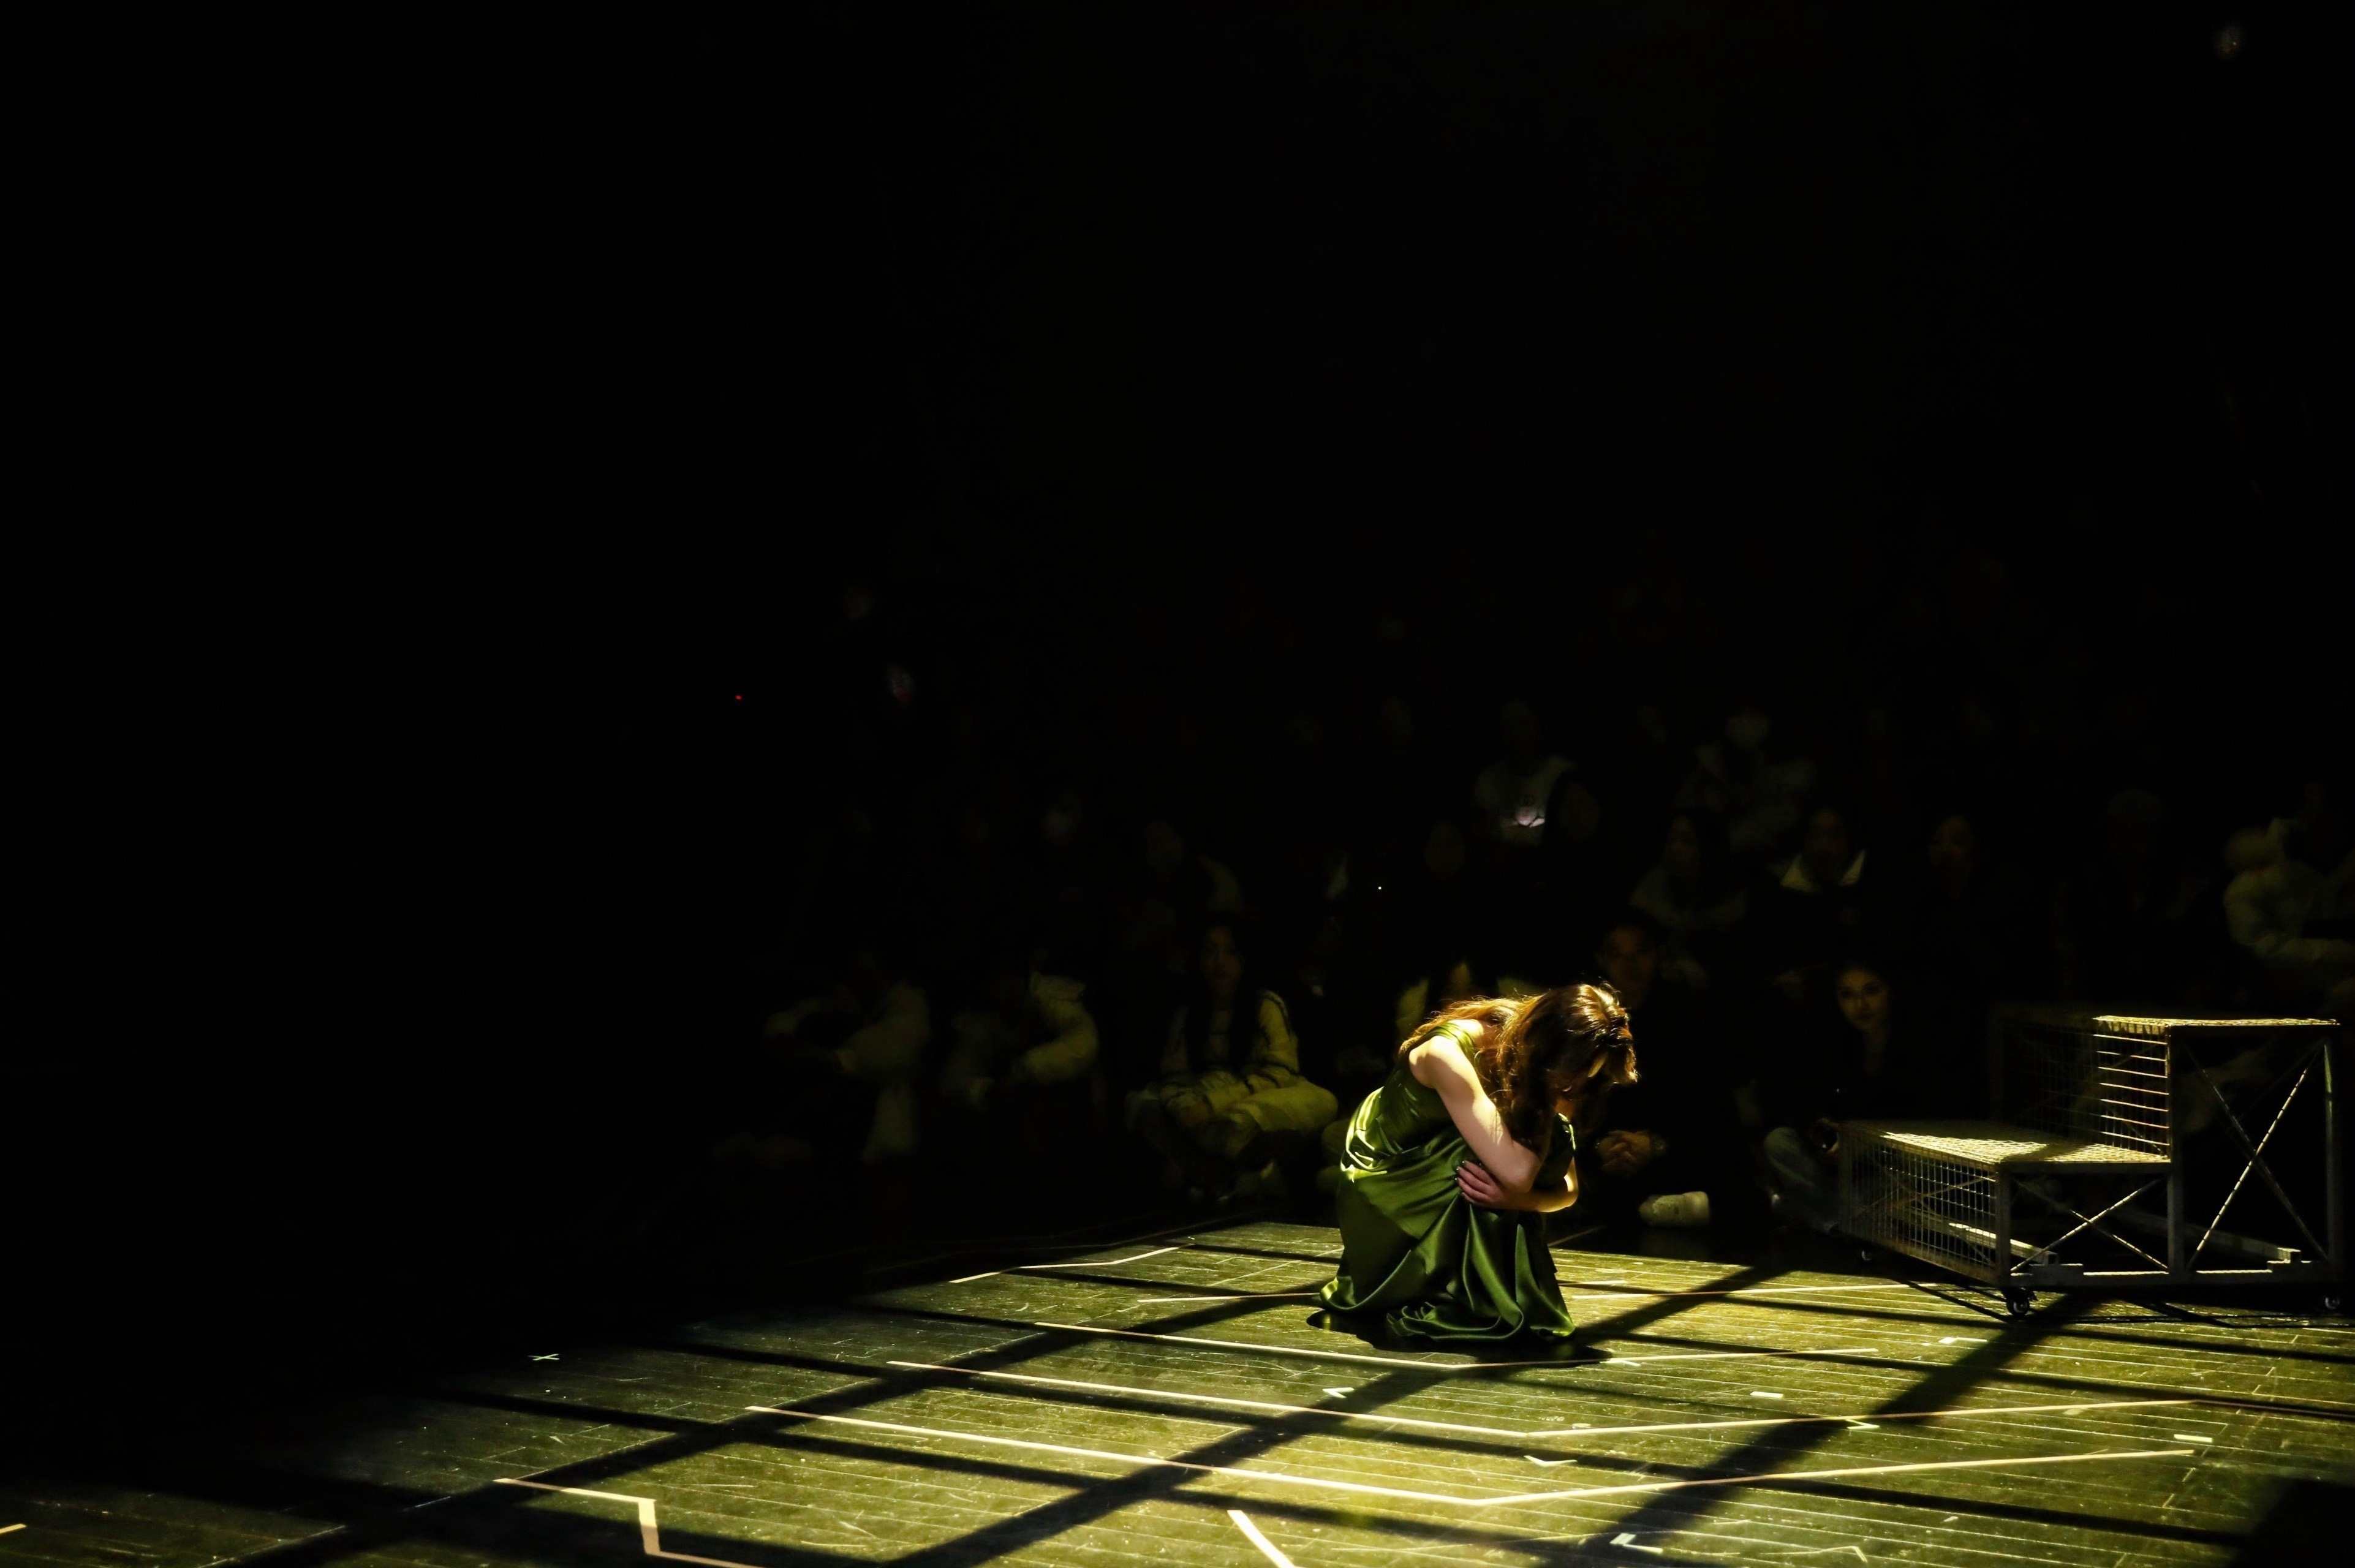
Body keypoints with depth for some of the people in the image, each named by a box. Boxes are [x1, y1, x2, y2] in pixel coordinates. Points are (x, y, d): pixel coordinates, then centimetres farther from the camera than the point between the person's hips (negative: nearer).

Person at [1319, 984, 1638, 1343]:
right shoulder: (1448, 1054, -32)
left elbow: (1568, 1188, -12)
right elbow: (1516, 1172, -40)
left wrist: (1514, 1196, -33)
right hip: (1379, 1188, -6)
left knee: (1555, 1139, -18)